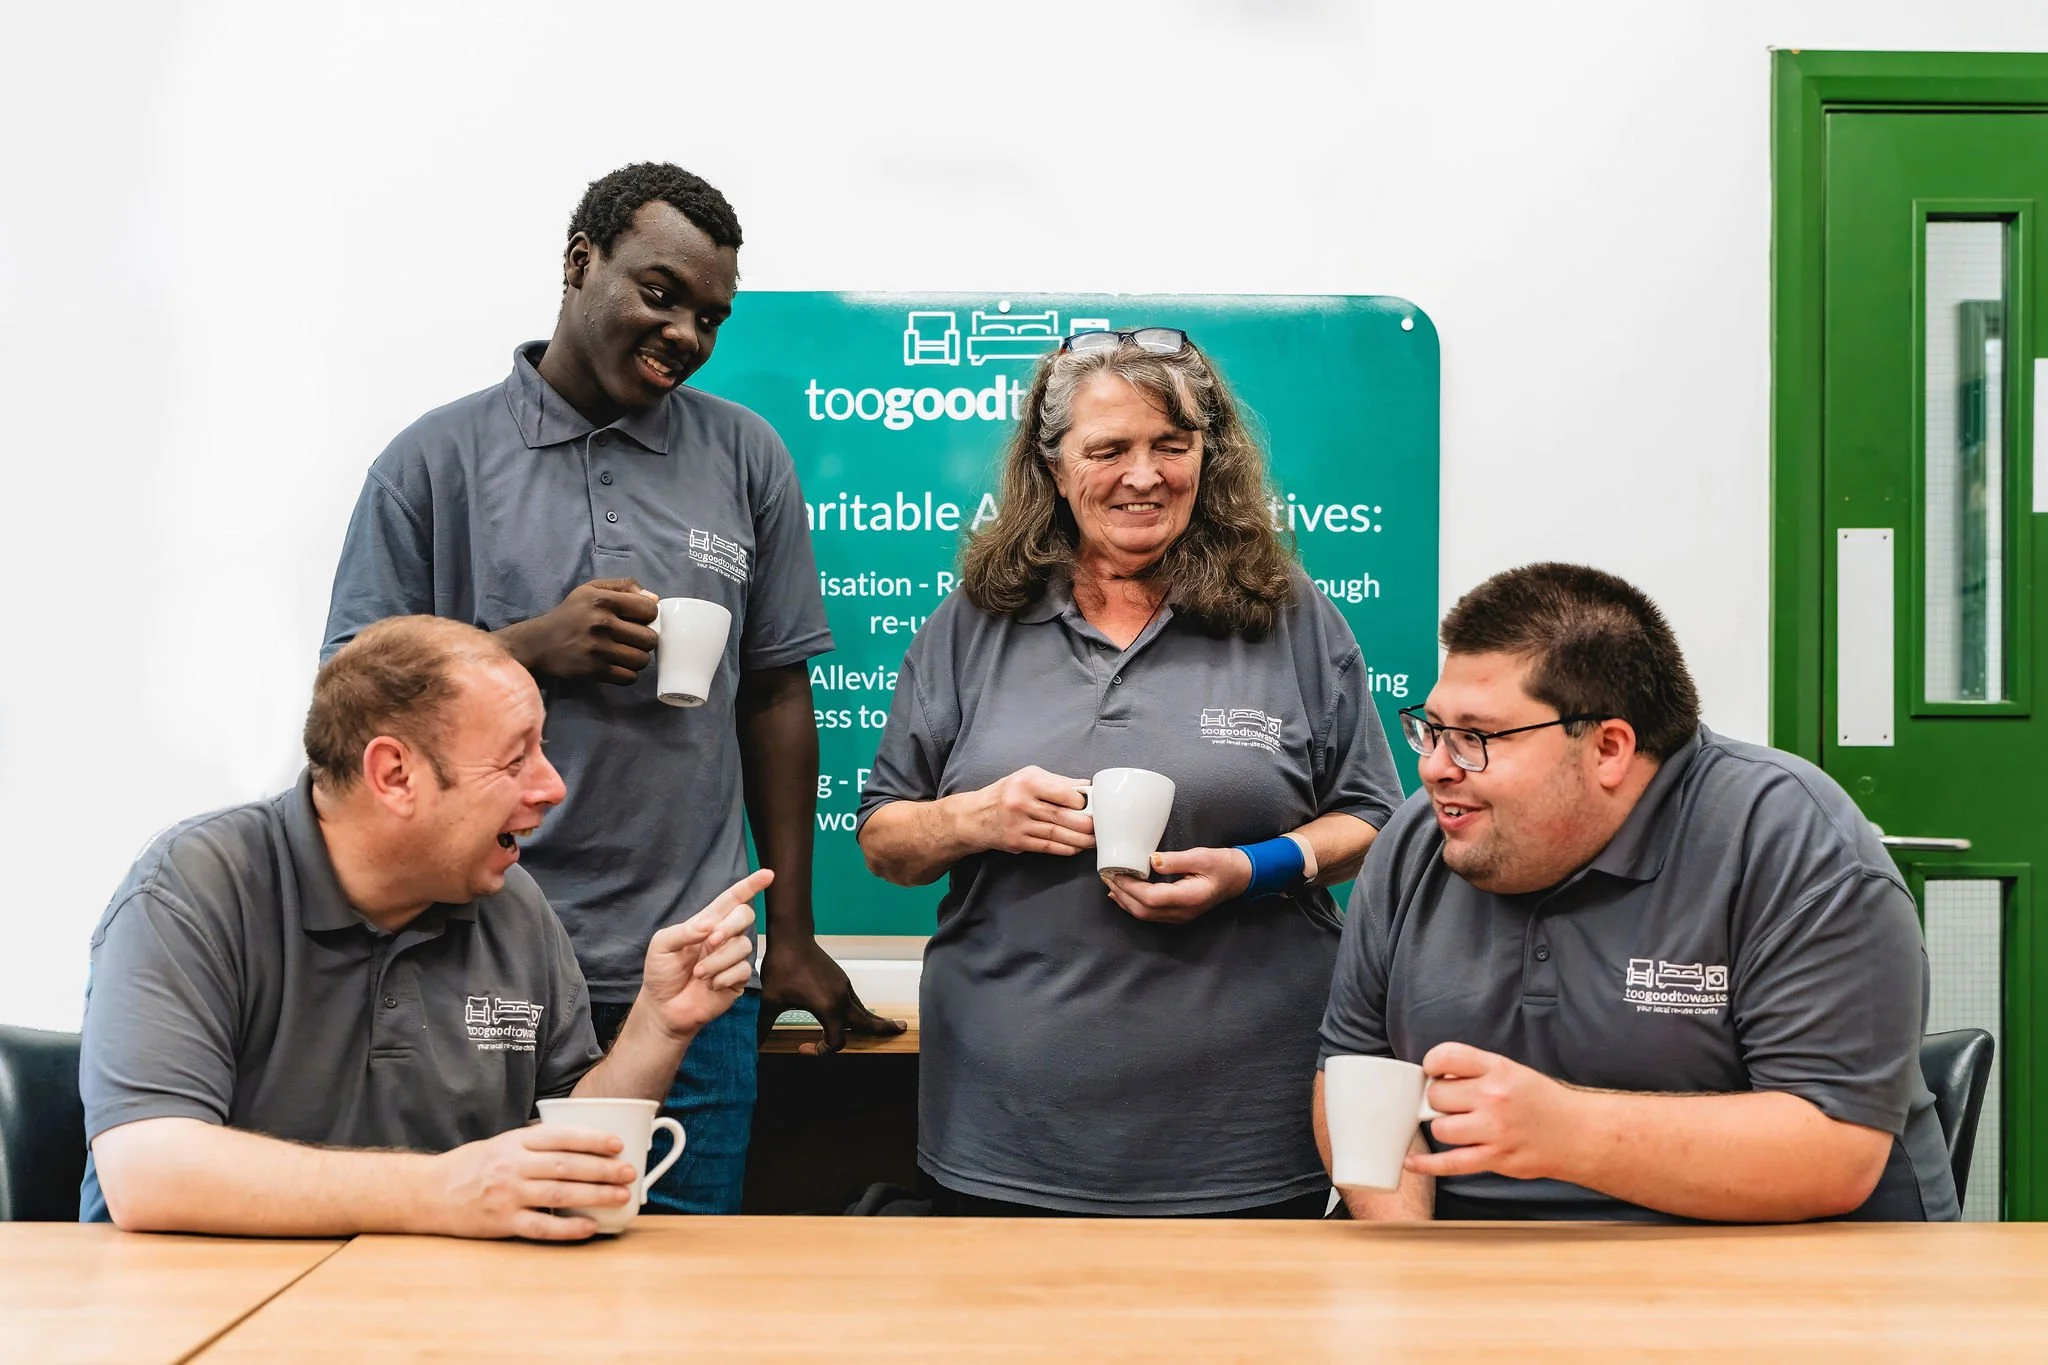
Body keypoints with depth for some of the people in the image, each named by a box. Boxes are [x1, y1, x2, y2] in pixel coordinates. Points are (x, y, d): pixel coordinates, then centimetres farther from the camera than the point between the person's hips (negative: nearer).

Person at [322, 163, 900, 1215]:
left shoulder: (745, 457, 9)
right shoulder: (436, 461, 3)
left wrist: (792, 934, 8)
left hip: (689, 976, 2)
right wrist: (530, 648, -14)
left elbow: (776, 697, 9)